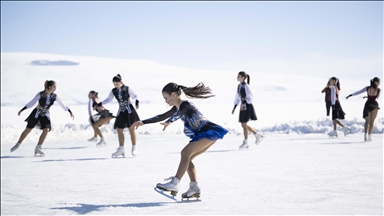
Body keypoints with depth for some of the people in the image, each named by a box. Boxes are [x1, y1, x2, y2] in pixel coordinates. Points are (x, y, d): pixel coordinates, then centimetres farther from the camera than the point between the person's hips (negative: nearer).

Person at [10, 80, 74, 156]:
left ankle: (38, 149, -7)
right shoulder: (40, 94, -20)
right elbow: (31, 103, -15)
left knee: (46, 130, -18)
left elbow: (63, 105, -1)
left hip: (45, 115, 3)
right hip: (36, 113, -2)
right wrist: (21, 110, -16)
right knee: (28, 130, 4)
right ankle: (18, 144, 24)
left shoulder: (55, 96, -11)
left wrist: (70, 112, 1)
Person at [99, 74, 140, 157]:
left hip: (129, 110, -4)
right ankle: (121, 149, 10)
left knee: (131, 129, -4)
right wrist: (100, 104, 2)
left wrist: (137, 102, -17)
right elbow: (108, 99, 12)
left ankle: (134, 148, 2)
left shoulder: (127, 89, -6)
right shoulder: (113, 91, 4)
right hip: (121, 111, 4)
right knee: (119, 130, 2)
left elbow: (135, 96, 1)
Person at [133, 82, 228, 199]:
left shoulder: (185, 105, -12)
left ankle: (174, 184, -26)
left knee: (185, 152, -20)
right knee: (187, 158, 5)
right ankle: (194, 187, 1)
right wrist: (143, 122, 17)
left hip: (209, 132, -10)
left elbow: (178, 114, -28)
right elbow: (162, 116, 20)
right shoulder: (177, 108, 15)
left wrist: (169, 122, -41)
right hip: (200, 135, 10)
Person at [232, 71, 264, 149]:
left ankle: (245, 142, 4)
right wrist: (234, 108, 16)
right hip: (242, 106, 9)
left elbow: (251, 97, -15)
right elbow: (237, 98, 19)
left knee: (244, 124, -5)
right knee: (243, 125, 11)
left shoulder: (246, 86, -13)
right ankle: (258, 135, 24)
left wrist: (243, 104, -23)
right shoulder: (239, 86, 12)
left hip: (247, 106, -9)